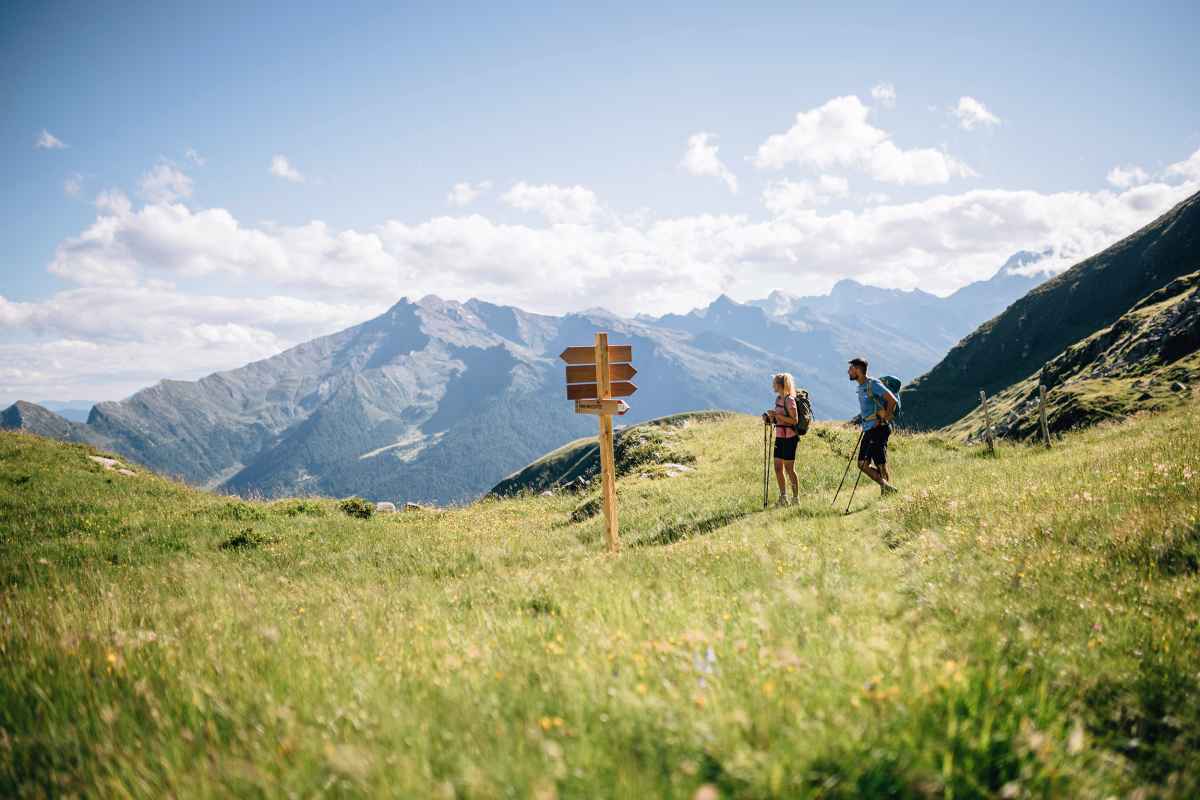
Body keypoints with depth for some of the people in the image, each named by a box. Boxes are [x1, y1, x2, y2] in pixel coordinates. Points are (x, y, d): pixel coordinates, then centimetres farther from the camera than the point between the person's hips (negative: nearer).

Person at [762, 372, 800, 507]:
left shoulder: (789, 400, -14)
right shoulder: (778, 398, 12)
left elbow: (795, 420, -18)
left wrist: (777, 415, -21)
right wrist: (769, 417, 3)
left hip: (789, 437, -8)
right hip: (779, 437, 8)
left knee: (789, 469, -2)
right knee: (778, 468, 10)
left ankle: (796, 498, 7)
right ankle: (783, 497, 19)